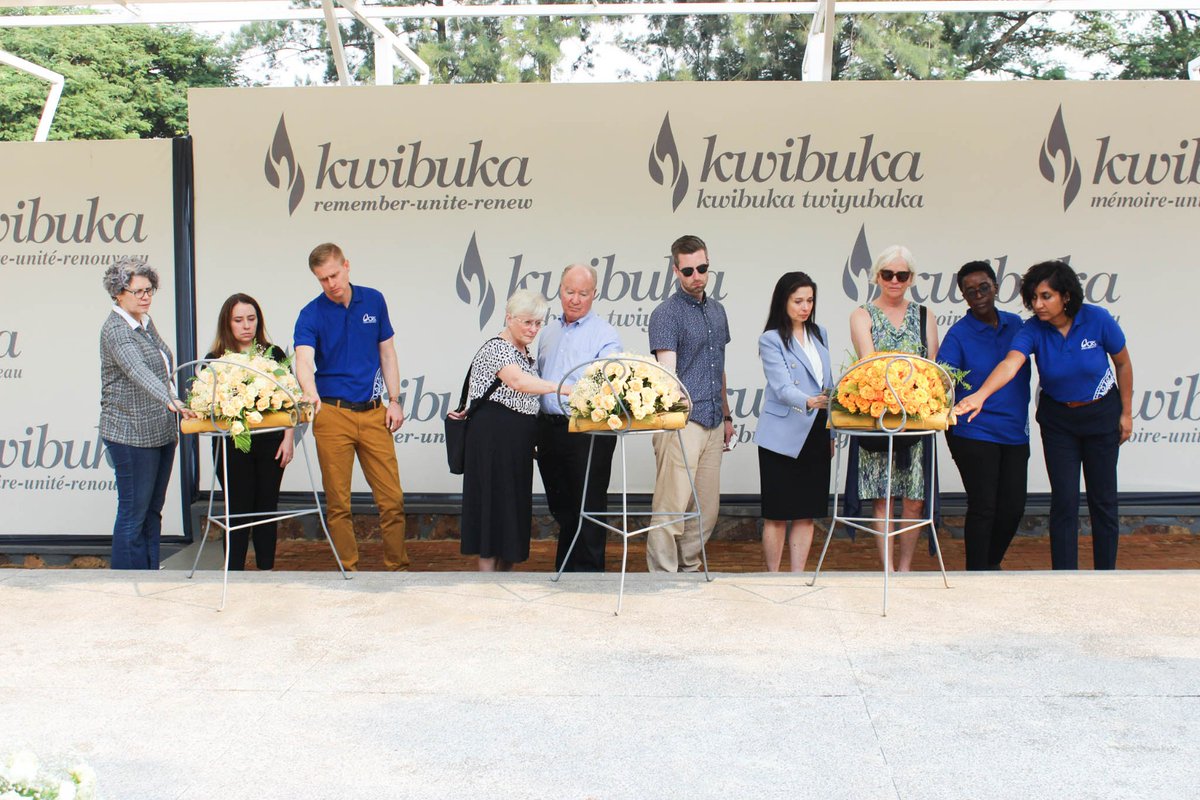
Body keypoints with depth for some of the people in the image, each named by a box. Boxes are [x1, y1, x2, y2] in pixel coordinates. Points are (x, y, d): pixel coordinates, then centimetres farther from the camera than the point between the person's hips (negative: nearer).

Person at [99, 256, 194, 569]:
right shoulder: (115, 330, -15)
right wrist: (170, 401, -44)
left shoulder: (146, 322, 12)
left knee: (153, 510, 13)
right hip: (131, 435, -9)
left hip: (161, 431, 9)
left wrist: (173, 406, 21)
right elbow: (137, 371, -31)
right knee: (133, 514, -3)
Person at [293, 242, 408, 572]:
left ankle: (398, 567, 15)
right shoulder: (311, 315, -5)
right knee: (338, 502, 1)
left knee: (392, 497, 2)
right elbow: (304, 360, -22)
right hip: (332, 413, -2)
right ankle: (348, 571, 13)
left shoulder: (374, 301, 6)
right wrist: (311, 393, -42)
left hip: (373, 412, 2)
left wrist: (394, 401, 6)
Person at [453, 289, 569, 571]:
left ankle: (505, 569, 16)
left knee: (515, 502, 9)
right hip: (494, 438, -9)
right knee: (494, 501, -7)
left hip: (518, 441, 9)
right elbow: (518, 382, -31)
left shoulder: (524, 352, 17)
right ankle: (487, 569, -2)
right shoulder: (497, 348, -13)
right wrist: (565, 388, -39)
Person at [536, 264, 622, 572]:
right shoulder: (549, 332, 16)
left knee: (588, 508, -2)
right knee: (561, 508, 15)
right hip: (548, 428, 6)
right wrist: (537, 431, 17)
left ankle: (587, 572, 6)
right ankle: (563, 571, 26)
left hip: (586, 432, -6)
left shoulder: (604, 334, -5)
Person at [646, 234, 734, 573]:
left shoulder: (717, 310, 16)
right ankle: (663, 576, 0)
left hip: (712, 422, 8)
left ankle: (689, 567, 24)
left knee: (708, 507, 12)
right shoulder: (666, 313, -8)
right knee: (672, 506, -8)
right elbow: (667, 369, -19)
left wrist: (726, 416, 23)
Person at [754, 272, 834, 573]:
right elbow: (781, 387, -19)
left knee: (806, 513, 8)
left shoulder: (820, 335, 13)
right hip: (783, 437, -5)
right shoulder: (771, 340, -6)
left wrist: (832, 432, 14)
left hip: (816, 435, 5)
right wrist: (809, 402, -38)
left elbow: (827, 384, 17)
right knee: (777, 514, 1)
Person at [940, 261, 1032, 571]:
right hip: (975, 434, -5)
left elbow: (1022, 367, 19)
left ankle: (991, 563, 31)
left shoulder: (1015, 324, 9)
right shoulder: (959, 334, -6)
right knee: (983, 508, -2)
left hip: (1015, 432, 5)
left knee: (1013, 507, 8)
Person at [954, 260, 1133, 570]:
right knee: (1064, 500, -3)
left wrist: (1126, 413, 2)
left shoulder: (1097, 320, -18)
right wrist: (980, 395, -55)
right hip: (1057, 419, 0)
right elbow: (1010, 364, -36)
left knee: (1103, 498, 6)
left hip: (1101, 414, 0)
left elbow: (1123, 363, -3)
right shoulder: (1032, 330, -18)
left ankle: (1106, 572, 20)